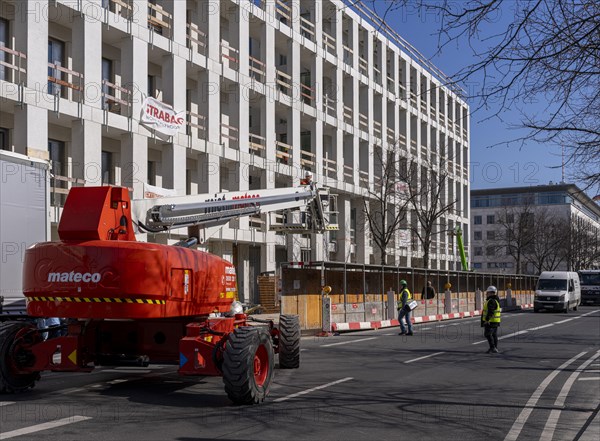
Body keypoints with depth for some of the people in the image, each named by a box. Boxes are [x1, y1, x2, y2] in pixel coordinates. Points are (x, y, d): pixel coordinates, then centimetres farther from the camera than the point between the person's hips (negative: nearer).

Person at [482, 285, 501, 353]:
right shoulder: (496, 300, 16)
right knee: (494, 335, 11)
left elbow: (490, 312, -25)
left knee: (488, 334, -9)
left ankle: (493, 348, -13)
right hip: (496, 321, 10)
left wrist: (487, 319, -25)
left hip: (491, 321, -10)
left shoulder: (491, 301, -17)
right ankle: (495, 348, 13)